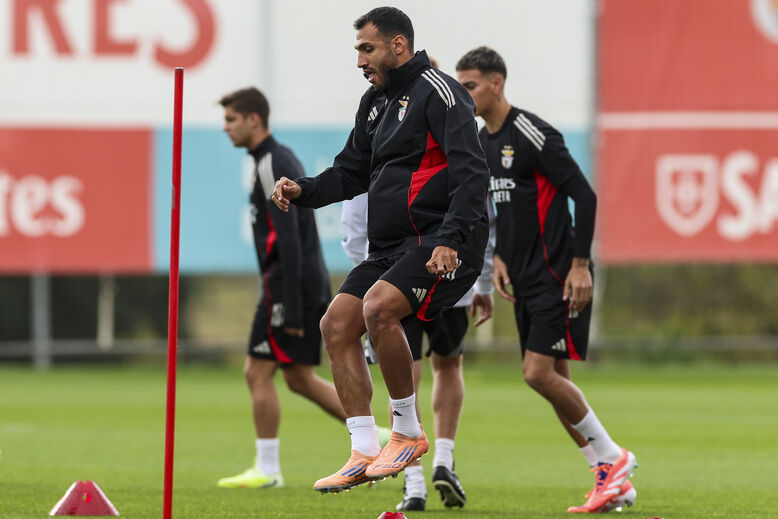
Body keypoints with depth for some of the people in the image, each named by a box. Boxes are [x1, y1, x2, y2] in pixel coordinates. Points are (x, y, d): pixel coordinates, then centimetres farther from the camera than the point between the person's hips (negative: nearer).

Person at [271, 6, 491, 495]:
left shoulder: (437, 91, -10)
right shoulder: (375, 102, 18)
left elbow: (471, 171, -18)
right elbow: (351, 172, 25)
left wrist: (450, 238, -27)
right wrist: (303, 190, 6)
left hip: (443, 242, -9)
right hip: (391, 245, 9)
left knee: (379, 306, -28)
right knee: (338, 323, -2)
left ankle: (409, 432, -12)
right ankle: (365, 454, 1)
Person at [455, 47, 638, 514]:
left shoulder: (531, 134, -15)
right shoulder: (482, 143, 12)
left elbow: (584, 195, -17)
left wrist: (580, 264, -20)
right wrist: (500, 257, 11)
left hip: (558, 275, -9)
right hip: (525, 280, 9)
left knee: (539, 373, -15)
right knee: (553, 379, 7)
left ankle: (613, 458, -1)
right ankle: (613, 482, 13)